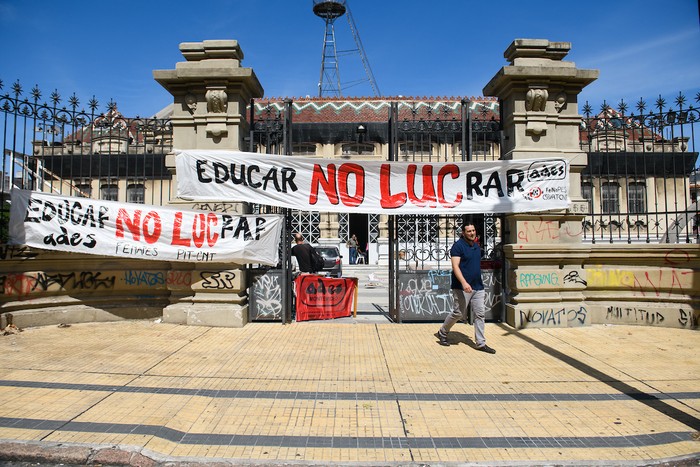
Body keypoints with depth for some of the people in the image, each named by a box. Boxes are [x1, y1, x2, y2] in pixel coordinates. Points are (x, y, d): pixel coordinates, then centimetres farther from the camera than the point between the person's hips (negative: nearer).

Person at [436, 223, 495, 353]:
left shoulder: (477, 246, 14)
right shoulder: (458, 246, -11)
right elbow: (455, 266, -19)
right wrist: (464, 282, -30)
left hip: (478, 287, 7)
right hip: (462, 287, -7)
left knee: (480, 314, 5)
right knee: (458, 313, -1)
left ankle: (481, 343, 13)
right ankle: (442, 333, 21)